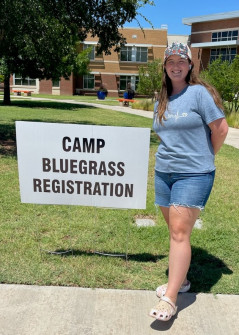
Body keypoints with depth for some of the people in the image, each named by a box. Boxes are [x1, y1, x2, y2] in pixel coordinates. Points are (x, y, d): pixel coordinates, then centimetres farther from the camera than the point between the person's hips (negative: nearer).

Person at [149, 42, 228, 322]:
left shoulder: (199, 92, -7)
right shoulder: (161, 102, 13)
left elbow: (220, 128, -7)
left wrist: (204, 157, 3)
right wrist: (169, 154, 13)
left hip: (193, 174, -6)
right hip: (163, 172, 7)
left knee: (179, 232, -10)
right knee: (174, 230, 12)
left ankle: (169, 299, -5)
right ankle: (181, 279, 29)